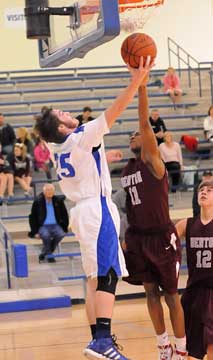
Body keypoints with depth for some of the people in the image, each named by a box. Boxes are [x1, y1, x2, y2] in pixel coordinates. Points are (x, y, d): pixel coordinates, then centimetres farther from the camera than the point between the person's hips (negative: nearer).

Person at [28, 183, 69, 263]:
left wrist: (64, 228, 5)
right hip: (43, 226, -2)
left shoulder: (58, 200, 5)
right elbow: (32, 217, 4)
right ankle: (49, 256, -13)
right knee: (46, 236, -36)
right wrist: (35, 231, -3)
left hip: (56, 225, 3)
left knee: (61, 235, -29)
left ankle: (44, 253, -11)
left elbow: (65, 215, 14)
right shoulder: (38, 202, -1)